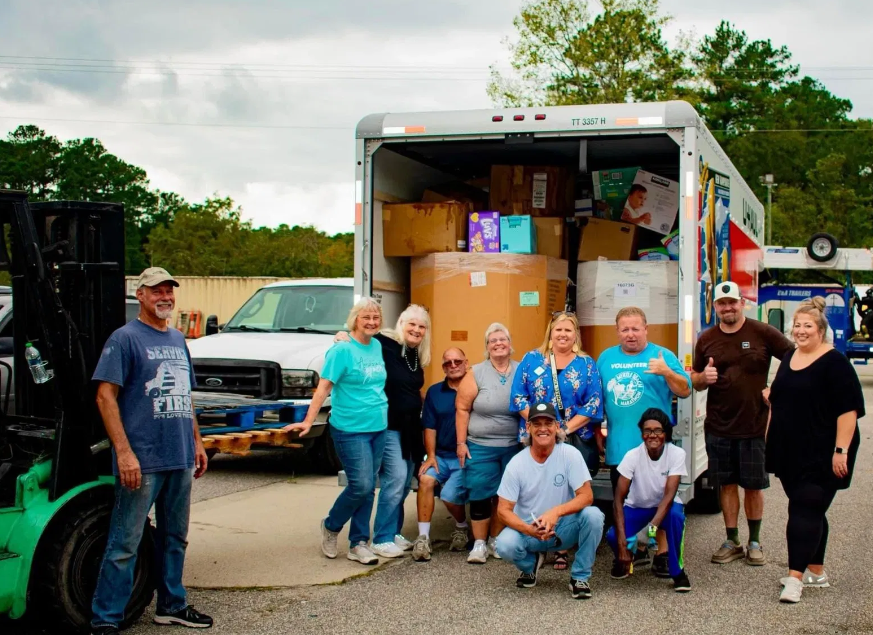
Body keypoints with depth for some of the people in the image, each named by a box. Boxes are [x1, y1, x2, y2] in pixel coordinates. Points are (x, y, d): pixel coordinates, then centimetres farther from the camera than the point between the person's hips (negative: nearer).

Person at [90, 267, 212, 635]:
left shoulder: (178, 340, 16)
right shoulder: (125, 338, -7)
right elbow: (105, 397, -13)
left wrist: (197, 442, 17)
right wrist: (124, 452, -19)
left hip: (180, 459, 7)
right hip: (142, 460, -7)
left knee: (175, 538, 16)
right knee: (125, 544, -4)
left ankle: (172, 605, 28)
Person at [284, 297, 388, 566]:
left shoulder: (377, 347, 8)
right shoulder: (342, 349, -11)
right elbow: (324, 386, -15)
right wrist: (308, 421, -21)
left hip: (378, 428, 7)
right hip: (350, 429, -7)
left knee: (368, 489, 8)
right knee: (361, 485, -11)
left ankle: (358, 544, 17)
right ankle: (331, 527, 15)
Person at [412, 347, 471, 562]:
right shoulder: (434, 392, 10)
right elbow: (430, 427, 8)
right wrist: (431, 455, -2)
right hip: (441, 455, 4)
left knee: (449, 495, -20)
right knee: (425, 479, -23)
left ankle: (461, 528, 15)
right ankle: (423, 537, -17)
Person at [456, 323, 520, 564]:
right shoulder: (476, 373, -3)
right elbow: (462, 409, -3)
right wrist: (461, 443, -6)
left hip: (513, 447, 2)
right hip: (480, 447, -2)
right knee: (481, 495, 0)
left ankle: (496, 540, 21)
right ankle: (479, 544, 9)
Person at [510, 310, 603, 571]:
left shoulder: (586, 364, 7)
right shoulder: (532, 360, 7)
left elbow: (594, 403, 0)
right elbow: (519, 396, 2)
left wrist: (567, 428, -10)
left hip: (577, 441, 0)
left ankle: (563, 547, 8)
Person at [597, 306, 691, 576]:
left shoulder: (663, 355, 1)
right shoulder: (606, 358, 10)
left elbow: (685, 391, -4)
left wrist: (667, 372, -20)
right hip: (618, 447, 4)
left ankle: (662, 553, 8)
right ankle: (636, 549, 26)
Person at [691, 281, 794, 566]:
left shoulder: (763, 333, -6)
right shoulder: (707, 339, 4)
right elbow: (695, 381, 12)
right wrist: (704, 377, -11)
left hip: (755, 425, -2)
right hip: (718, 427, 3)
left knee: (754, 486, 8)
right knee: (727, 484, 10)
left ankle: (754, 542, 23)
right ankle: (732, 542, 21)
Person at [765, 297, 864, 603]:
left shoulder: (834, 363, -12)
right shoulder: (789, 357, 12)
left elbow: (848, 409, -17)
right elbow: (777, 401, 22)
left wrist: (841, 450, -21)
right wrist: (771, 441, 20)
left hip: (820, 456, -7)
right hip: (790, 452, 8)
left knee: (805, 510, -10)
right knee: (810, 512, 15)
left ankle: (795, 576, -10)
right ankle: (816, 571, 25)